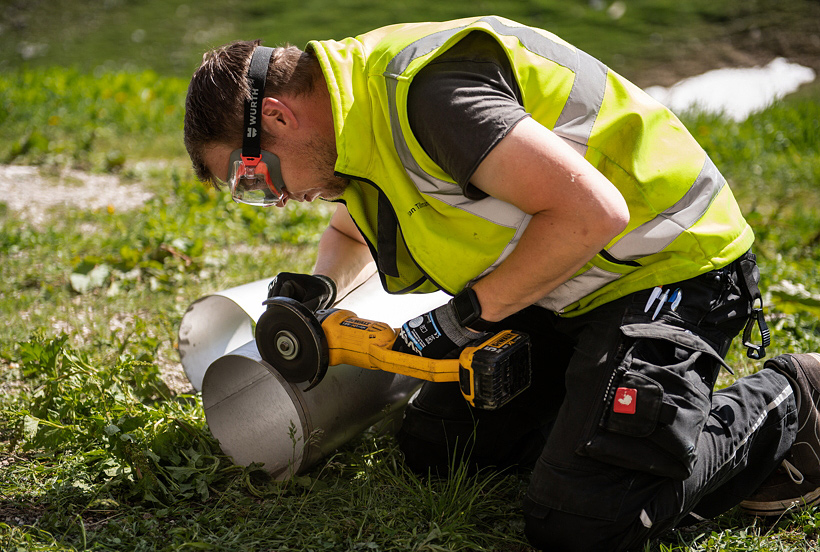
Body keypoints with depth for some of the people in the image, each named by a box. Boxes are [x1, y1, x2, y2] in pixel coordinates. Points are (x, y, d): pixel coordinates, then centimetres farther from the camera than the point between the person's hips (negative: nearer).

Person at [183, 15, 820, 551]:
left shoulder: (422, 89, -26)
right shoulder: (360, 115, 5)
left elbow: (593, 213, -31)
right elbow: (349, 233, 27)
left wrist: (469, 312, -19)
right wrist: (320, 287, 3)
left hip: (669, 262, -9)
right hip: (566, 288, 9)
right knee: (430, 446, 7)